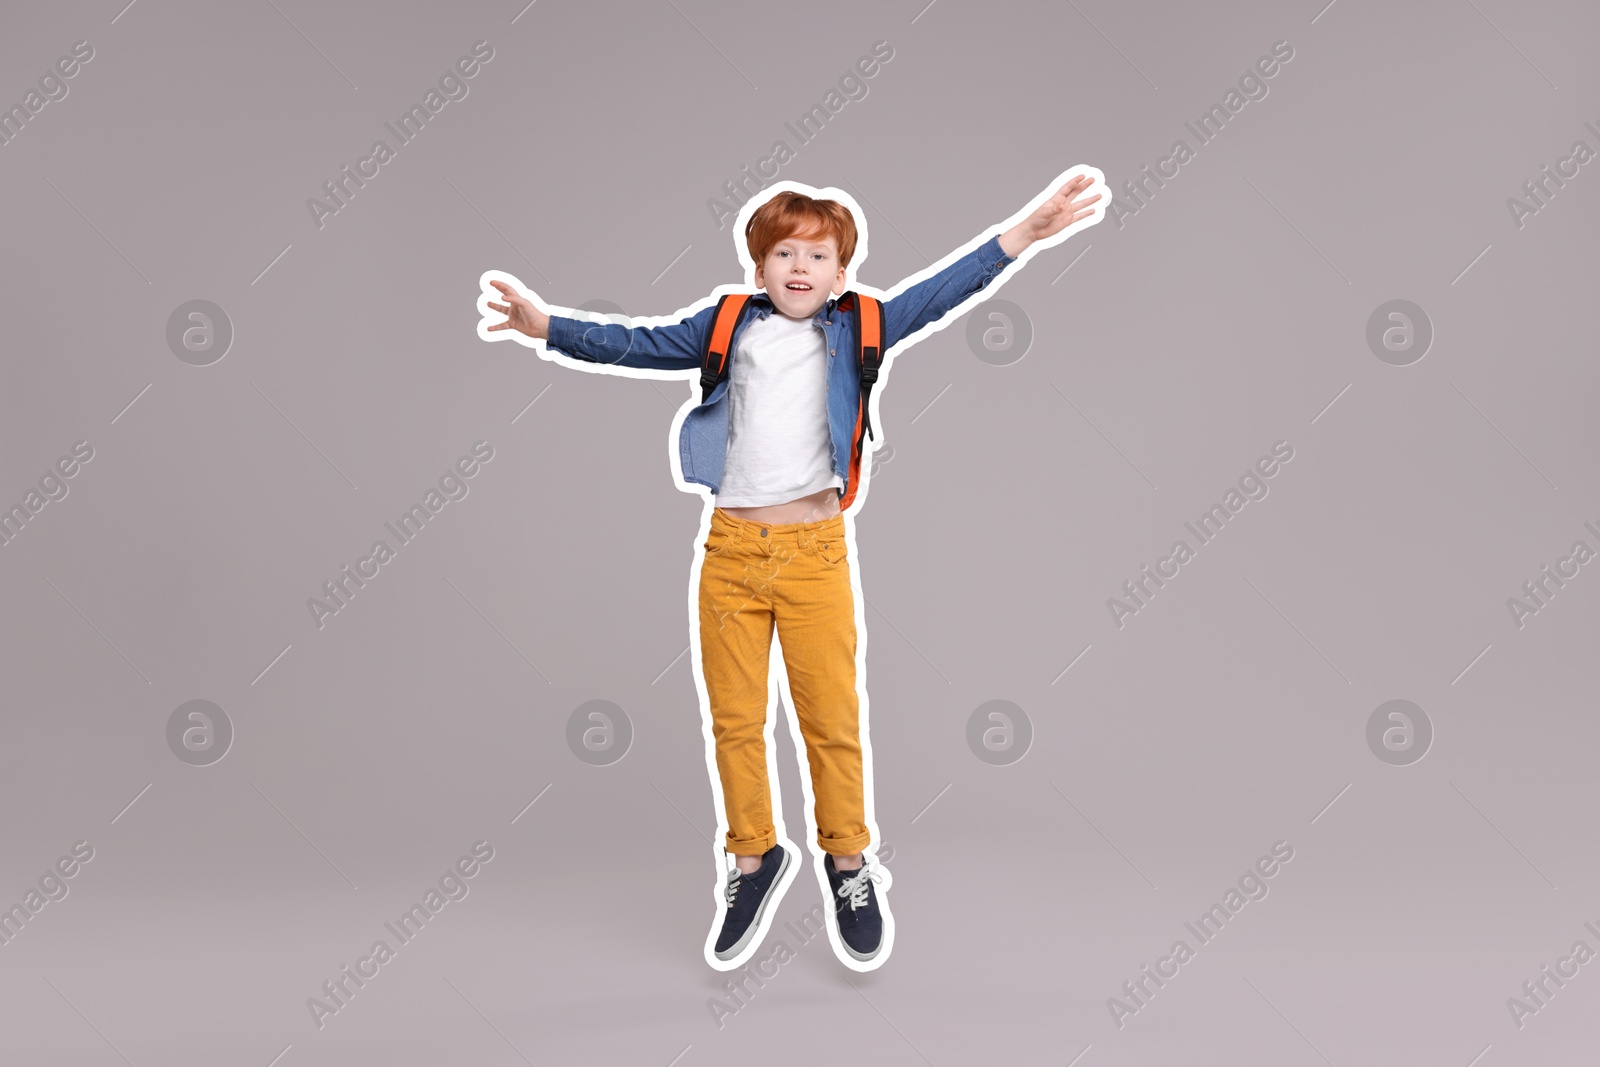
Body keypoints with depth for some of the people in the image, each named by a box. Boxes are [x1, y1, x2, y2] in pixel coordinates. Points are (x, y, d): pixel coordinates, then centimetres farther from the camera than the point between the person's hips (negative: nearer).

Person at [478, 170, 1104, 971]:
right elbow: (639, 346, 4)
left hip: (816, 552, -1)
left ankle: (849, 861, 23)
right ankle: (754, 858, 25)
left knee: (833, 719, 4)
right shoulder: (726, 325, 7)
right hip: (731, 549, 1)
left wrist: (1024, 233, -12)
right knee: (733, 721, 8)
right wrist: (547, 326, -7)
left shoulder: (855, 332, 4)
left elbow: (936, 296, -2)